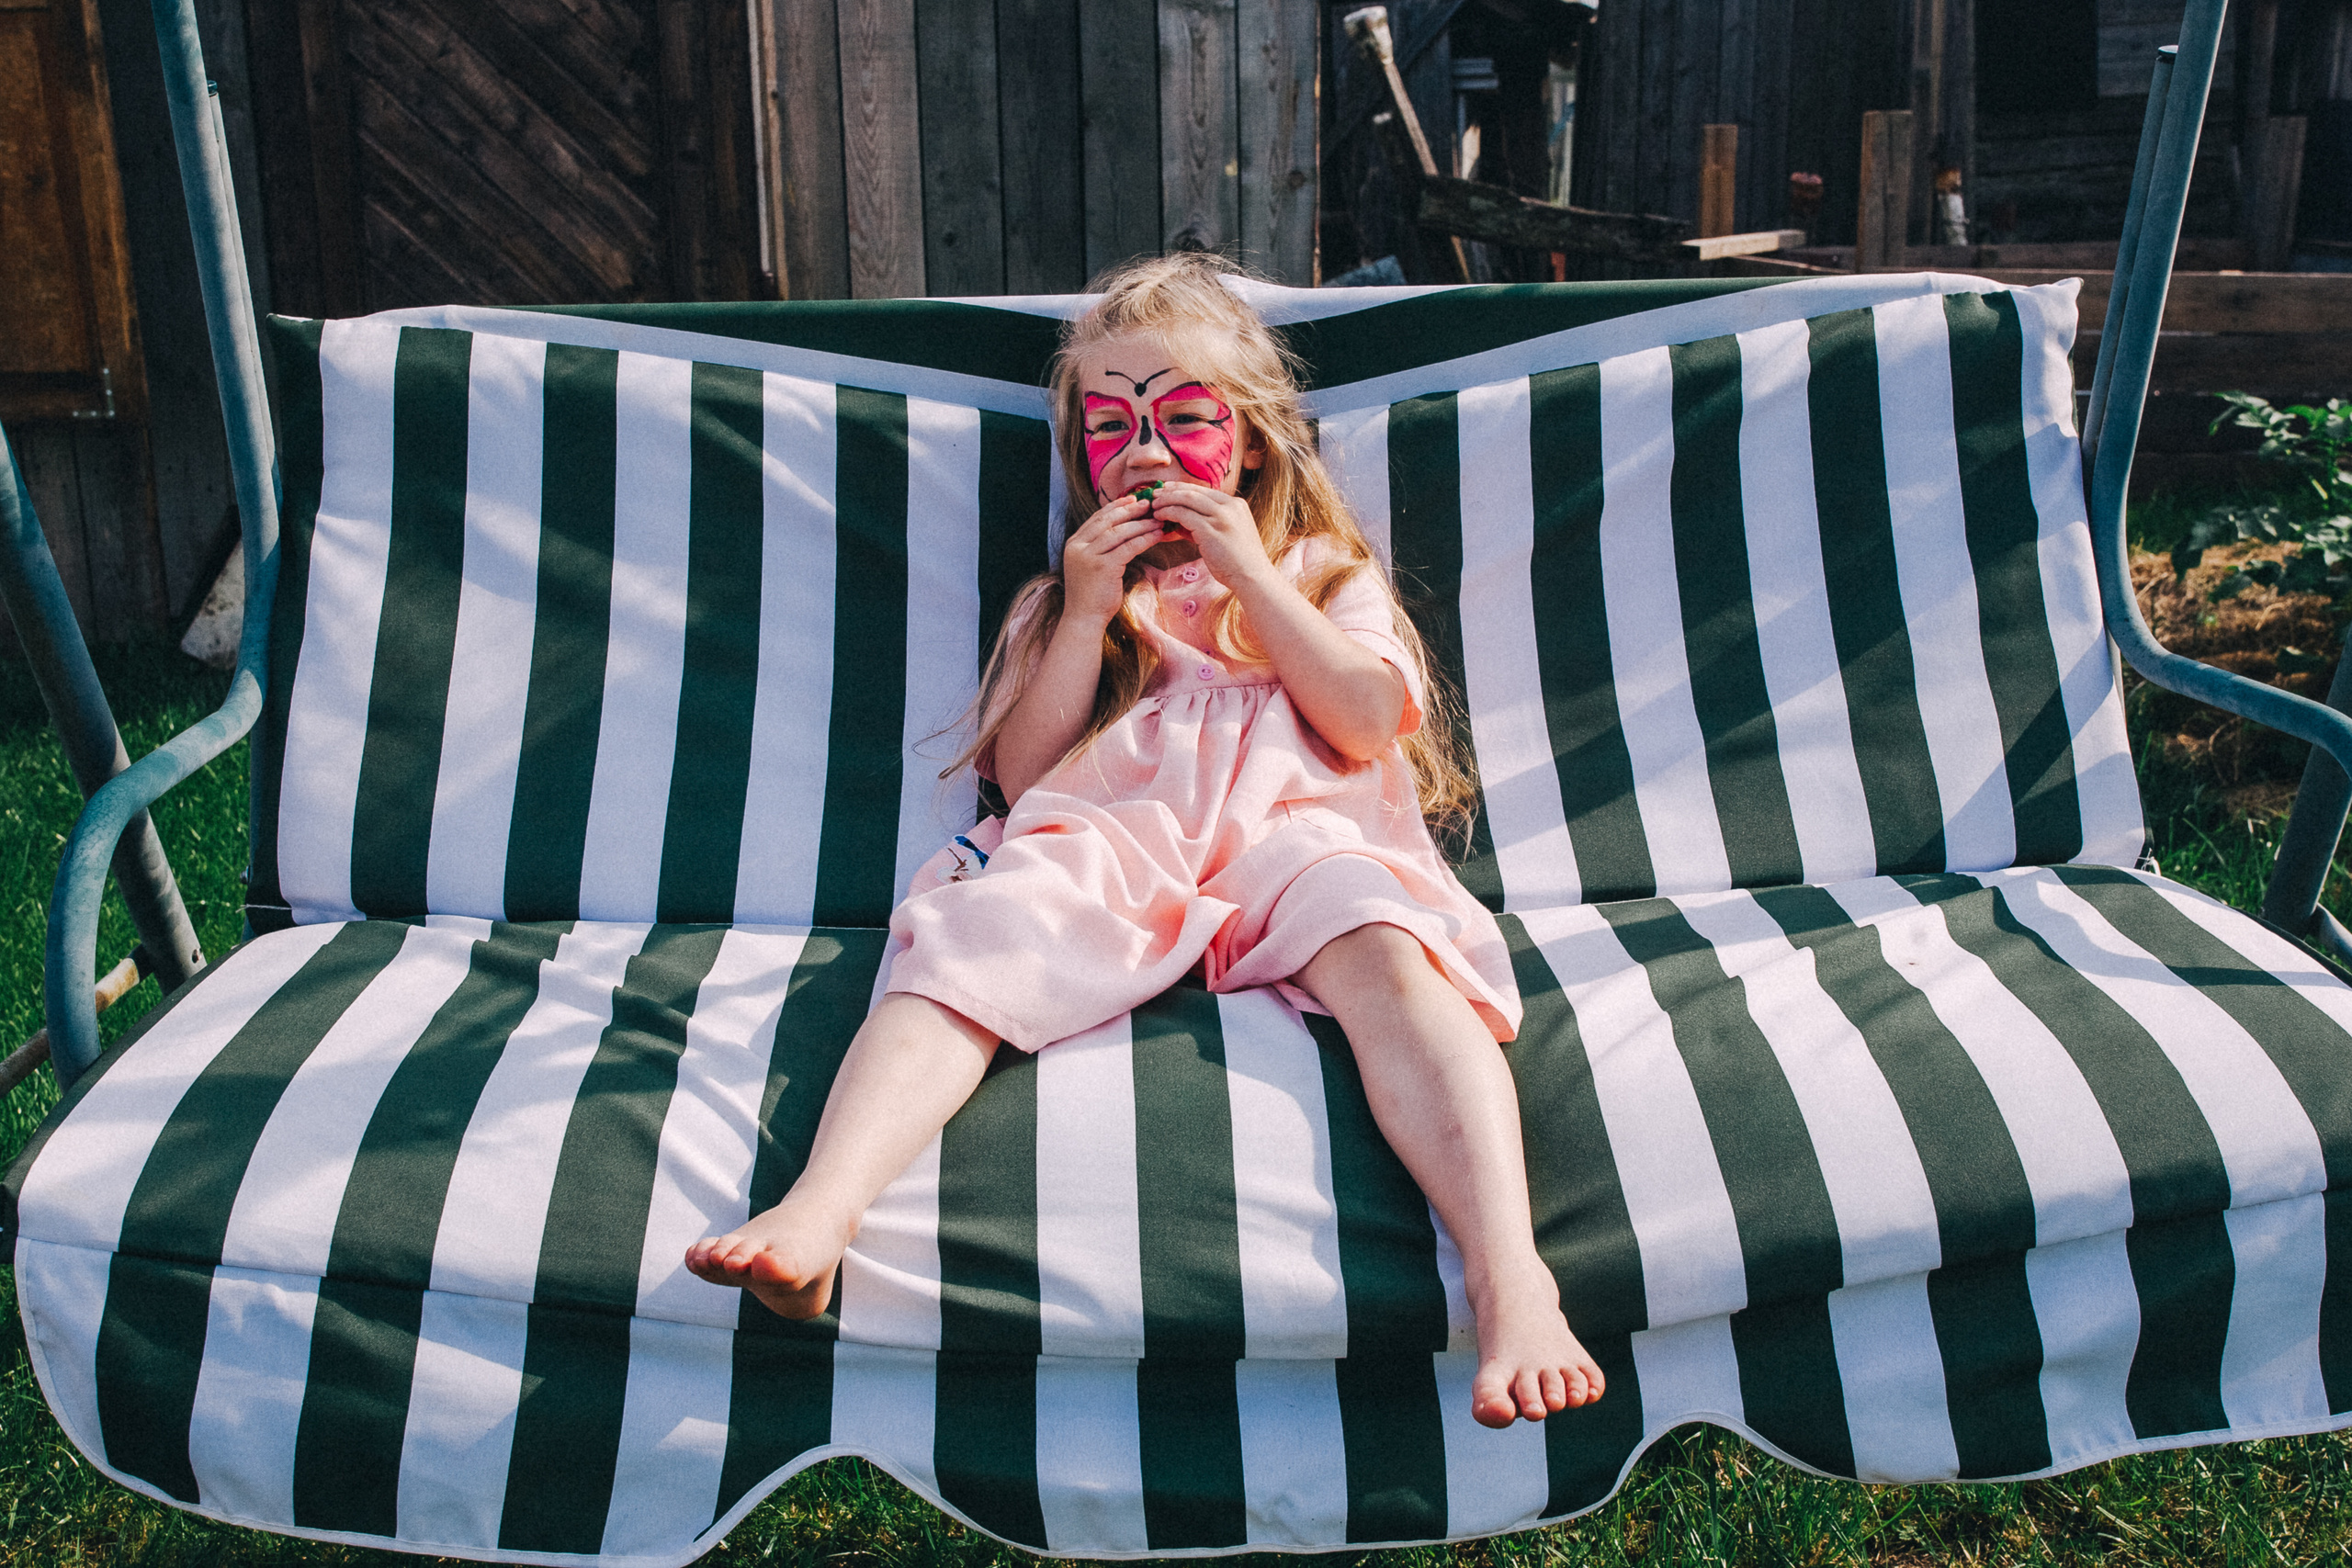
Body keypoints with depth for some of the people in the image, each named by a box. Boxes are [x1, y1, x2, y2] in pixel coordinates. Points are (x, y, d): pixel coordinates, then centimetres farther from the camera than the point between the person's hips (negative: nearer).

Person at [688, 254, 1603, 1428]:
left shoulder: (1325, 574, 27)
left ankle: (1508, 1276, -50)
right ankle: (819, 1209, -51)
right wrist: (1087, 615, 5)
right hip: (1102, 846, 1)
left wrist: (1249, 574, 4)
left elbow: (1371, 725, 7)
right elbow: (1021, 775, 15)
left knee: (1384, 954, -35)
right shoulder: (1063, 599, 29)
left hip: (1287, 834, -1)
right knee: (971, 944, -31)